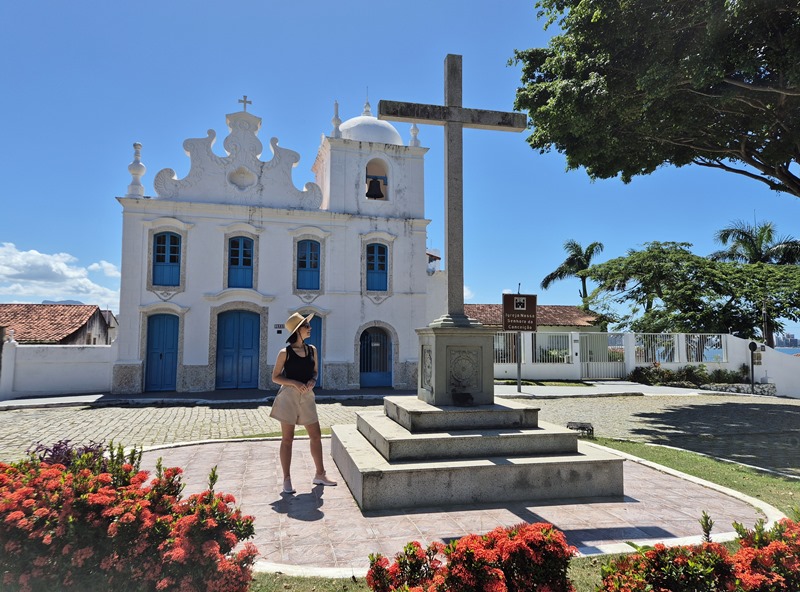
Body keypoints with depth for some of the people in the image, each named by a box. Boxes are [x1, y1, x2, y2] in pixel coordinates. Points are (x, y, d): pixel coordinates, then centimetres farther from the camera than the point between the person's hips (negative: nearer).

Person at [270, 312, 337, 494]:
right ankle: (287, 480, 11)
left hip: (307, 397, 5)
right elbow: (275, 377, -4)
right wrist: (294, 383, -17)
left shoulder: (312, 350, 7)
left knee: (316, 436, 8)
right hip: (289, 396, -5)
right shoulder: (285, 353, -6)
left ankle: (320, 475, 21)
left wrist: (312, 382, -6)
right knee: (287, 439, 2)